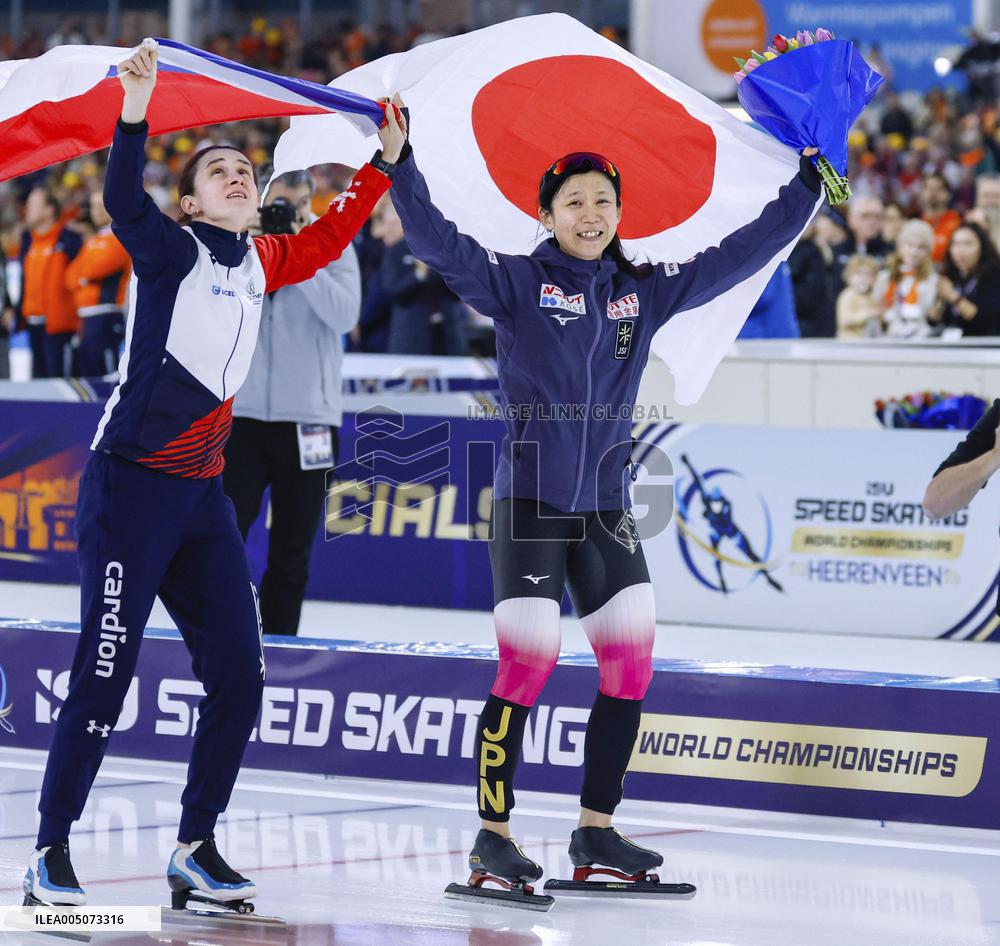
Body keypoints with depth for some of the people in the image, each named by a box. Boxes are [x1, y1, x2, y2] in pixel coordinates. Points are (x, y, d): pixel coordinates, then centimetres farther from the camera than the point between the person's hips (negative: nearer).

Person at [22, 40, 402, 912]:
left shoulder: (261, 263, 12)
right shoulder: (172, 250, -6)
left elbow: (329, 239, 29)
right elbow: (123, 204, -26)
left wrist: (385, 160, 26)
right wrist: (136, 112, -39)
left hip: (203, 494, 7)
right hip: (131, 485, -7)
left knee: (239, 674, 2)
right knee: (106, 672, -8)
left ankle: (197, 850, 13)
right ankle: (52, 853, 1)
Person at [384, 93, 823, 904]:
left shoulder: (645, 290, 8)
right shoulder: (517, 284, -5)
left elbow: (742, 254, 12)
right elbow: (440, 244, -18)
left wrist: (810, 183, 12)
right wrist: (400, 164, -30)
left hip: (606, 507, 5)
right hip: (530, 503, -5)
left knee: (631, 663, 4)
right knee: (528, 663, -10)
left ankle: (595, 832, 17)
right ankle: (493, 838, -1)